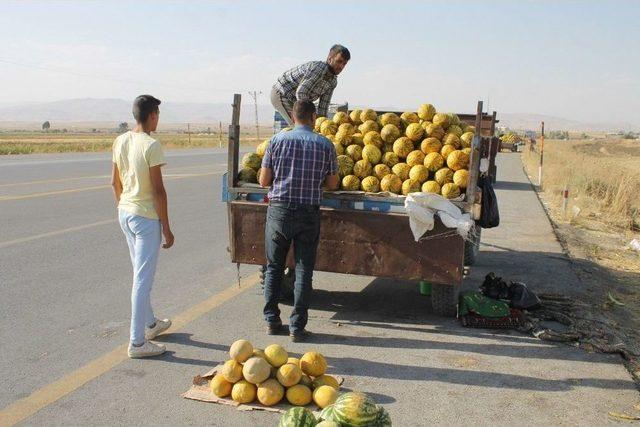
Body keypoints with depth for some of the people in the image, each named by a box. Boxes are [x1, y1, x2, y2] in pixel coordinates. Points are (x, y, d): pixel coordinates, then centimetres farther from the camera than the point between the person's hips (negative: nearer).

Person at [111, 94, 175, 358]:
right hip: (146, 217, -8)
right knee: (143, 279, -2)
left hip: (125, 212, 8)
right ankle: (137, 342, 3)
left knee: (141, 274, 21)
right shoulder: (151, 146, -17)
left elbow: (115, 183, 13)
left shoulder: (120, 141, 6)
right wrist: (167, 228, -12)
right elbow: (158, 190, -18)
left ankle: (150, 323, 38)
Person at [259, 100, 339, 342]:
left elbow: (264, 181, 1)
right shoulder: (325, 145, -1)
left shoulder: (278, 140, -1)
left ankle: (271, 321, 21)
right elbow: (332, 185, 6)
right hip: (308, 214, 0)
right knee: (303, 271, 7)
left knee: (274, 267, 15)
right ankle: (297, 327, 8)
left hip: (279, 210, 1)